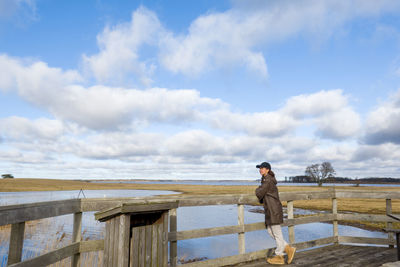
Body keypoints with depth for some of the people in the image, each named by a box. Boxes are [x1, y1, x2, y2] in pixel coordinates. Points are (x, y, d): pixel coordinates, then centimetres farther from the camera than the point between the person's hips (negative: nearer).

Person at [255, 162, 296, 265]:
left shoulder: (268, 180, -16)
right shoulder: (266, 179, 15)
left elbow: (259, 194, -17)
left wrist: (258, 189, 2)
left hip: (274, 209, -10)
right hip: (269, 210, 10)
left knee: (277, 233, 2)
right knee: (270, 231, 13)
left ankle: (279, 257, 14)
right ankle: (288, 249, 18)